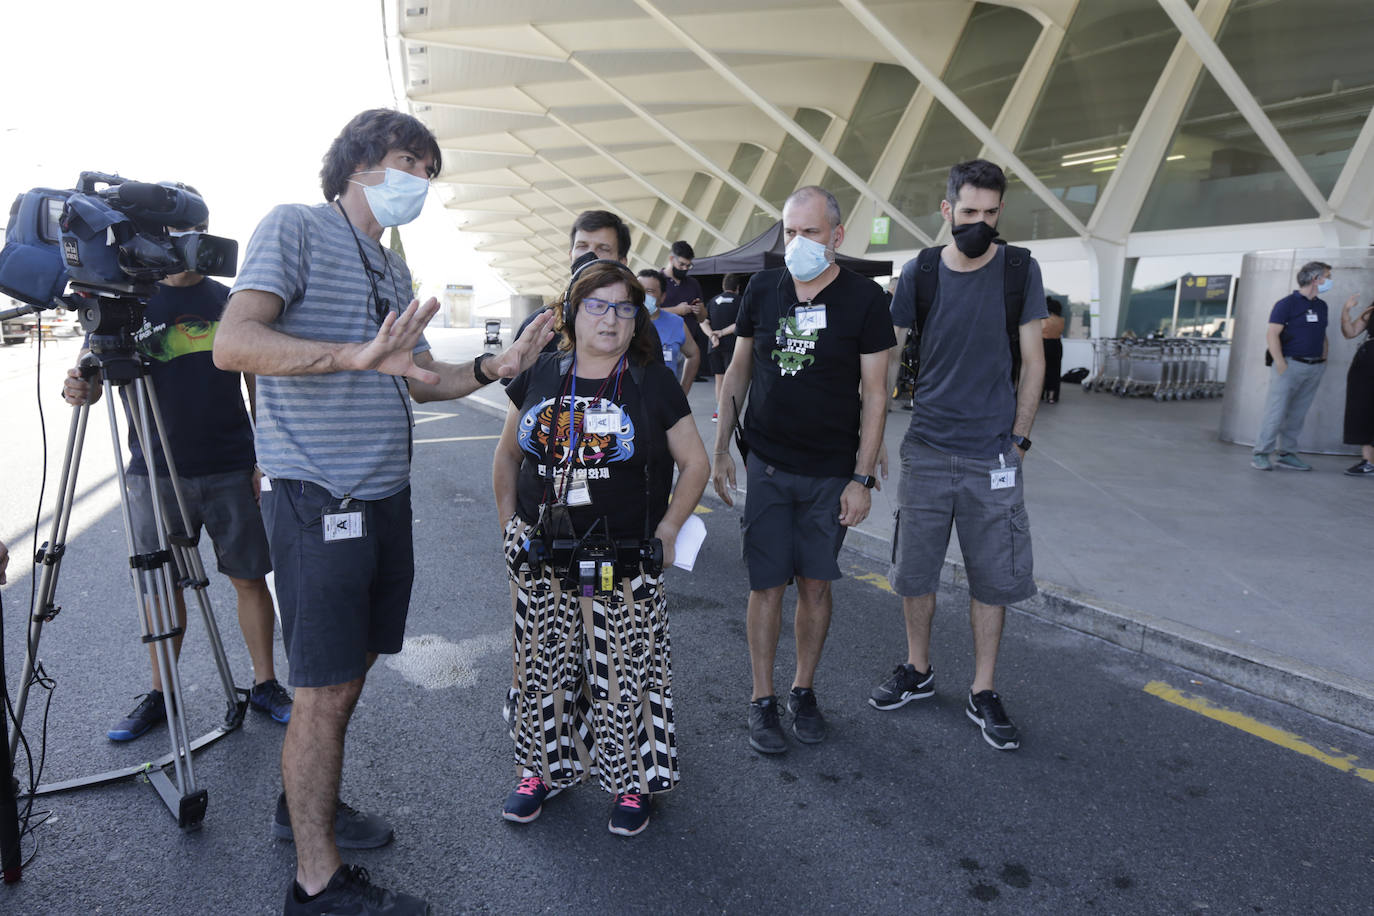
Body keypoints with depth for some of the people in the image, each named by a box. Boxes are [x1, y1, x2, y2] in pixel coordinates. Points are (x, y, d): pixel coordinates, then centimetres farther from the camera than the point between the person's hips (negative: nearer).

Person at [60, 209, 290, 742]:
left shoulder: (231, 301, 7)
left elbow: (257, 382, 10)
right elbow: (95, 374, 1)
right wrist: (80, 389, -24)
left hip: (231, 471, 0)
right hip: (155, 473, 0)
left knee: (249, 577, 4)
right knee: (162, 583, 8)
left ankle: (265, 685, 17)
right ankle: (159, 695, 23)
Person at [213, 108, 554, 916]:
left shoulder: (394, 267, 18)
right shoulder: (296, 227, -6)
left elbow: (421, 380, 19)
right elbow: (234, 342, -20)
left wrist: (493, 367, 2)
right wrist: (356, 354, -34)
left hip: (386, 498, 8)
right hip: (319, 499, -8)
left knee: (352, 670, 18)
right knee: (325, 689, -1)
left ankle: (308, 803, 38)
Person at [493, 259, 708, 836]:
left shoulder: (653, 384, -2)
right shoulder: (540, 376, 5)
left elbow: (694, 463, 3)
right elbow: (507, 454, 16)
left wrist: (667, 531, -3)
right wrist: (511, 524, 10)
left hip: (625, 562, -2)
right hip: (540, 559, 3)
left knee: (621, 670, 4)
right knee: (542, 664, 12)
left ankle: (630, 779, 25)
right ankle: (542, 767, 34)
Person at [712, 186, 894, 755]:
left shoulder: (864, 298, -6)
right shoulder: (763, 289, 2)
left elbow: (874, 394, -5)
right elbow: (738, 371, 9)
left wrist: (863, 478, -9)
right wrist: (720, 450, 6)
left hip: (831, 471, -1)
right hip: (766, 466, 1)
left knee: (816, 584, 8)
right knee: (767, 584, 4)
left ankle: (804, 690, 27)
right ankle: (762, 700, 18)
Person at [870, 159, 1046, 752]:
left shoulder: (1020, 270, -1)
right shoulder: (920, 273, 0)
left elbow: (1032, 361, 3)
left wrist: (1018, 439, -1)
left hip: (993, 456, -1)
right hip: (926, 451, 1)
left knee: (991, 579, 7)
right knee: (914, 571, 10)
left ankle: (983, 694, 23)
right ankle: (918, 672, 31)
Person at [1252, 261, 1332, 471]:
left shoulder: (1321, 306, 16)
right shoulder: (1287, 303, -6)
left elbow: (1322, 335, 25)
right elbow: (1272, 334, -12)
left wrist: (1324, 360, 14)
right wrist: (1280, 364, -19)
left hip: (1314, 368, 7)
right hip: (1291, 365, -7)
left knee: (1297, 415, 8)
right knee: (1277, 412, -8)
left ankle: (1287, 454, 14)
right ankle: (1260, 453, -2)